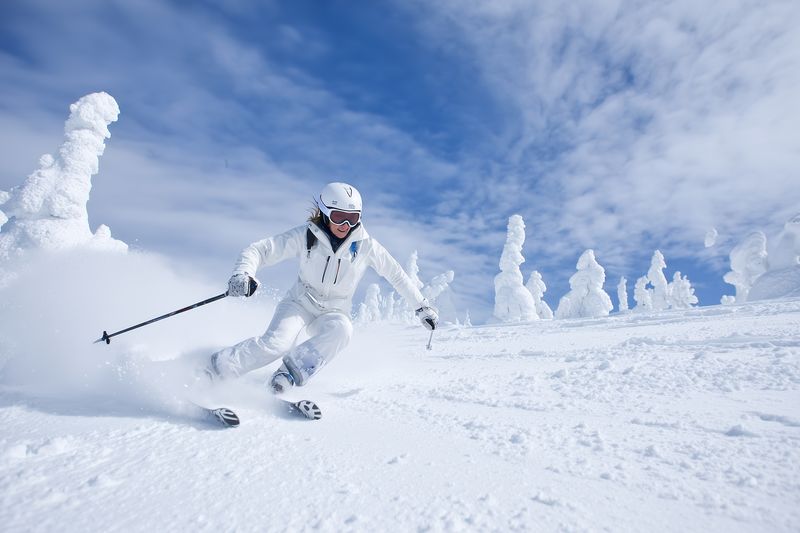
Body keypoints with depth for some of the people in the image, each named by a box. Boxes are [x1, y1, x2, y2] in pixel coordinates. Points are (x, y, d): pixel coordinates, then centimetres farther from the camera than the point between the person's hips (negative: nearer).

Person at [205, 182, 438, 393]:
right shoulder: (305, 236, -16)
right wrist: (242, 274, -37)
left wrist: (422, 306, 3)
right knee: (276, 343, -29)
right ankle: (211, 372, -11)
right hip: (300, 303, -1)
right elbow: (258, 250, -16)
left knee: (341, 329, -34)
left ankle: (291, 373, -22)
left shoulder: (365, 245, -12)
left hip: (334, 313, 2)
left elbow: (396, 274, 0)